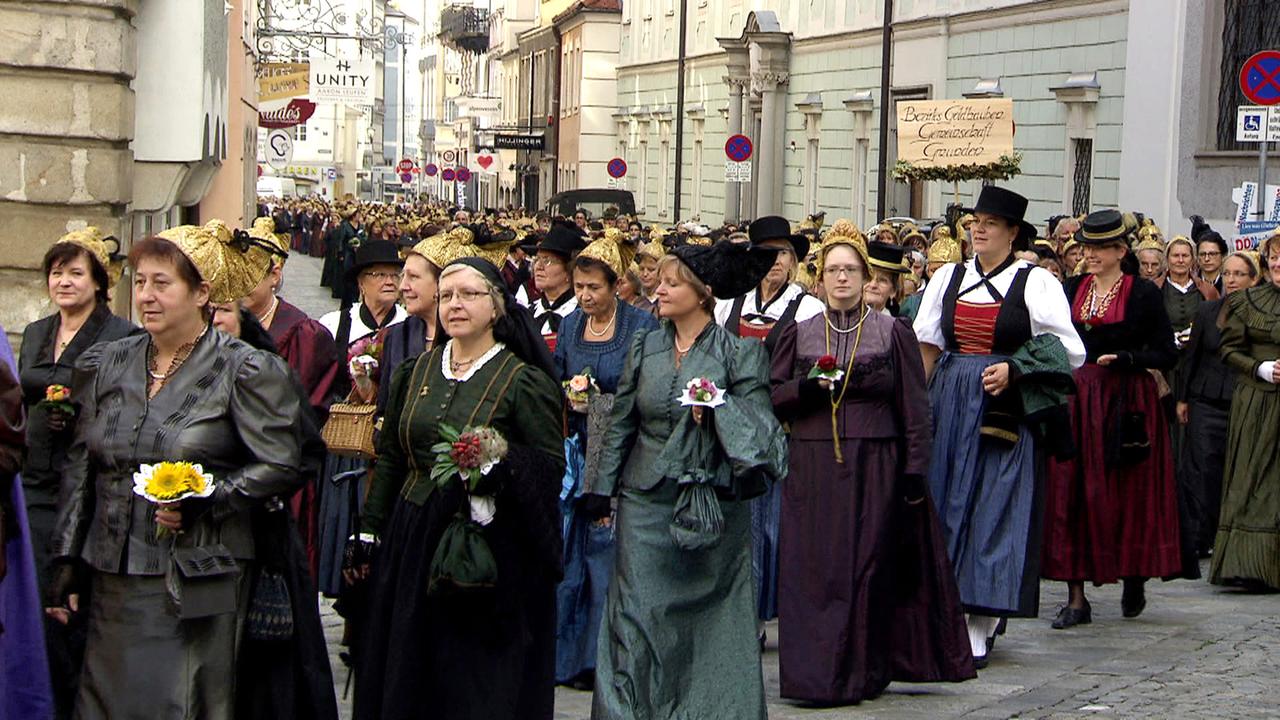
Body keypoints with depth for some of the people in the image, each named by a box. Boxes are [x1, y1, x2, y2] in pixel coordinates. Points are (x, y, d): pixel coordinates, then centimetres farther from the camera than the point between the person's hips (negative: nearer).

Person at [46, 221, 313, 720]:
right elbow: (80, 467, 13)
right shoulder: (108, 364, 11)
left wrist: (204, 500, -17)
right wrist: (66, 559, 9)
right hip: (112, 583, 5)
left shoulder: (245, 371, -5)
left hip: (199, 583, -5)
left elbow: (281, 468, -7)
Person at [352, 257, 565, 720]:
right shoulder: (414, 373, 10)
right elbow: (388, 459, 14)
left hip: (491, 551, -4)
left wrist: (500, 463, -25)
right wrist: (369, 532, 10)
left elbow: (551, 468, -8)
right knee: (403, 680, 9)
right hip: (411, 542, 5)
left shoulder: (525, 382, -4)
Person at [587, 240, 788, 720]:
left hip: (711, 504, -3)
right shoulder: (644, 349, 9)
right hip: (645, 501, 3)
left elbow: (758, 426, -4)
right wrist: (602, 491, 7)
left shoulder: (739, 353, -2)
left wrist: (720, 403, -21)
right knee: (637, 616, -1)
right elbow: (620, 424, 11)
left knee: (708, 622, 4)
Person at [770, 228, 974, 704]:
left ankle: (862, 673, 7)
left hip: (874, 467, -1)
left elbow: (914, 408, 2)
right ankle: (815, 671, 6)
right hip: (812, 470, 2)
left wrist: (915, 470, -5)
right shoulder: (799, 335, 10)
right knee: (812, 570, -2)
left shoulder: (892, 333, 5)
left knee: (867, 569, -1)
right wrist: (809, 387, -12)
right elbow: (773, 397, 7)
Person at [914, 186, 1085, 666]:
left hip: (1003, 411, -4)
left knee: (993, 511, -5)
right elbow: (927, 346, 14)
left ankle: (979, 625, -2)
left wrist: (1013, 370, -15)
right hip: (948, 406, 4)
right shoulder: (948, 278, 12)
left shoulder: (1035, 282, -1)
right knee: (944, 503, 3)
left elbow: (1068, 352, -3)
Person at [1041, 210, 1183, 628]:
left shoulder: (1143, 293, -2)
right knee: (1071, 494, -1)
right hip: (1077, 400, 4)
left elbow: (1167, 354, -4)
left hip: (1126, 402, -3)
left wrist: (1122, 358, -17)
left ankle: (1135, 578, 26)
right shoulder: (1072, 289, 9)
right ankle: (1077, 598, 1)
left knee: (1127, 494, 2)